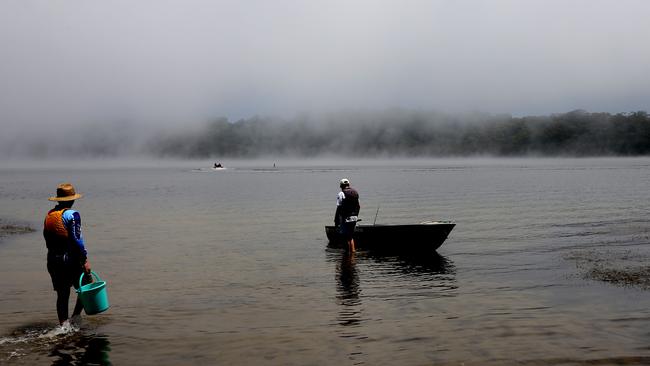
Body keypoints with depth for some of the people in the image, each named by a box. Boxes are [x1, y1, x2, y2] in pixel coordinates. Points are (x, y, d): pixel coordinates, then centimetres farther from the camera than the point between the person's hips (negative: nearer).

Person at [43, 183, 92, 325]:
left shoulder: (49, 215, 9)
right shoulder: (72, 215, -12)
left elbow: (47, 238, 13)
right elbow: (77, 239, -16)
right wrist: (85, 260, -14)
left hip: (53, 260, 7)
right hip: (71, 259, -7)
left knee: (62, 295, 12)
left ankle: (63, 325, 14)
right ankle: (75, 316, 0)